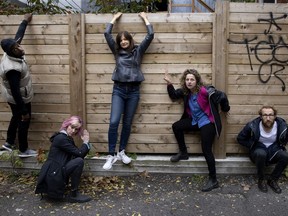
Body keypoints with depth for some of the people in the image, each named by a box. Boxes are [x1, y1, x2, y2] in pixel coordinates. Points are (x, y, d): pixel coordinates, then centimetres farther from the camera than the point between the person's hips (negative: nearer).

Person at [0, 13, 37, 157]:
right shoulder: (12, 69, -37)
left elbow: (18, 35, 5)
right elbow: (16, 93, -34)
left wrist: (25, 21, 17)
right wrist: (24, 111, -28)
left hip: (17, 97, 9)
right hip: (19, 99, -9)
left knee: (16, 117, 26)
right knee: (24, 121, 9)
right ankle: (23, 150, 27)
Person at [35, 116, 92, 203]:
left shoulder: (68, 138, 15)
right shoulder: (61, 138, -15)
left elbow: (79, 154, 11)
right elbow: (79, 153, -17)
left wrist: (86, 142, 1)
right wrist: (86, 142, -2)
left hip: (53, 173, 10)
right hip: (52, 175, -10)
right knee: (79, 161, -19)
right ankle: (74, 195, -8)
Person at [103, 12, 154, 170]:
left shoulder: (138, 51, 9)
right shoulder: (117, 51, 11)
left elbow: (150, 35, 3)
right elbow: (107, 34, 10)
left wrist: (145, 18, 14)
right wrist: (115, 18, 19)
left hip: (133, 91, 0)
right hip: (119, 90, 0)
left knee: (127, 123, 7)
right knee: (114, 122, -11)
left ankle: (121, 152, 21)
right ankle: (111, 155, -2)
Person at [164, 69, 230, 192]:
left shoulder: (205, 91, -23)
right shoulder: (185, 91, -2)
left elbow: (222, 96, -17)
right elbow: (173, 96, 10)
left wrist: (225, 109, -1)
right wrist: (169, 84, -6)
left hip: (207, 123, -7)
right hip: (195, 121, 7)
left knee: (206, 150, -10)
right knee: (176, 126, -1)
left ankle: (213, 180, 2)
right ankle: (183, 153, 17)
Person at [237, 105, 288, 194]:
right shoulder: (252, 126, -19)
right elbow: (240, 138, -4)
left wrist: (280, 147, -5)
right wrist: (253, 146, -10)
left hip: (274, 151, 2)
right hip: (259, 150, -2)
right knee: (261, 154, -38)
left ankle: (273, 180, -5)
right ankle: (261, 180, -12)